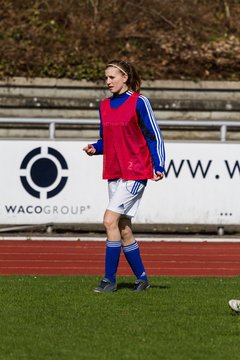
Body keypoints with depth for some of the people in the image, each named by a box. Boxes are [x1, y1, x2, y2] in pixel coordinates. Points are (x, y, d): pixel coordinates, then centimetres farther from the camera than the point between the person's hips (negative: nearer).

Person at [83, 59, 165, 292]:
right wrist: (94, 148, -1)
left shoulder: (139, 102, -7)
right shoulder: (104, 106, 12)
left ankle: (109, 279, -11)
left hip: (135, 173, -7)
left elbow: (154, 135, -6)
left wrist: (158, 167, -14)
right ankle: (141, 278, 19)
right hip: (114, 173, 7)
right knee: (123, 229, 8)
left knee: (110, 221, -15)